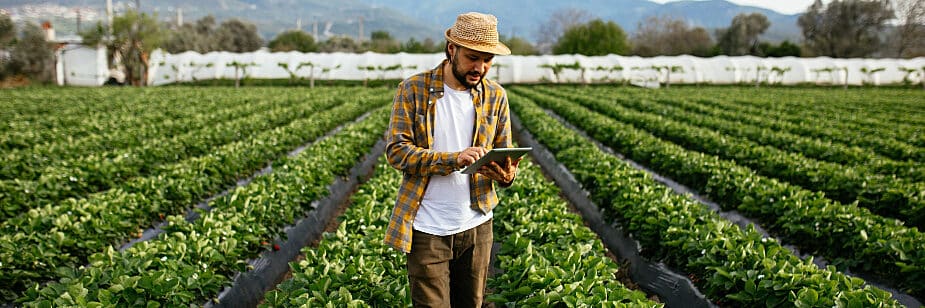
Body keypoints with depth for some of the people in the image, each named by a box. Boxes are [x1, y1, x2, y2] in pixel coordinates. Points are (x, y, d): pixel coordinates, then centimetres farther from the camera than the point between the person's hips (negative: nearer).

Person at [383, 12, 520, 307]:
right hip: (427, 229, -3)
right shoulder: (413, 89, -6)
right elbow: (396, 150, -12)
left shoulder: (496, 96, 4)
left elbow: (505, 153, 8)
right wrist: (453, 159, -26)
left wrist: (506, 175, -17)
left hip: (476, 227, 3)